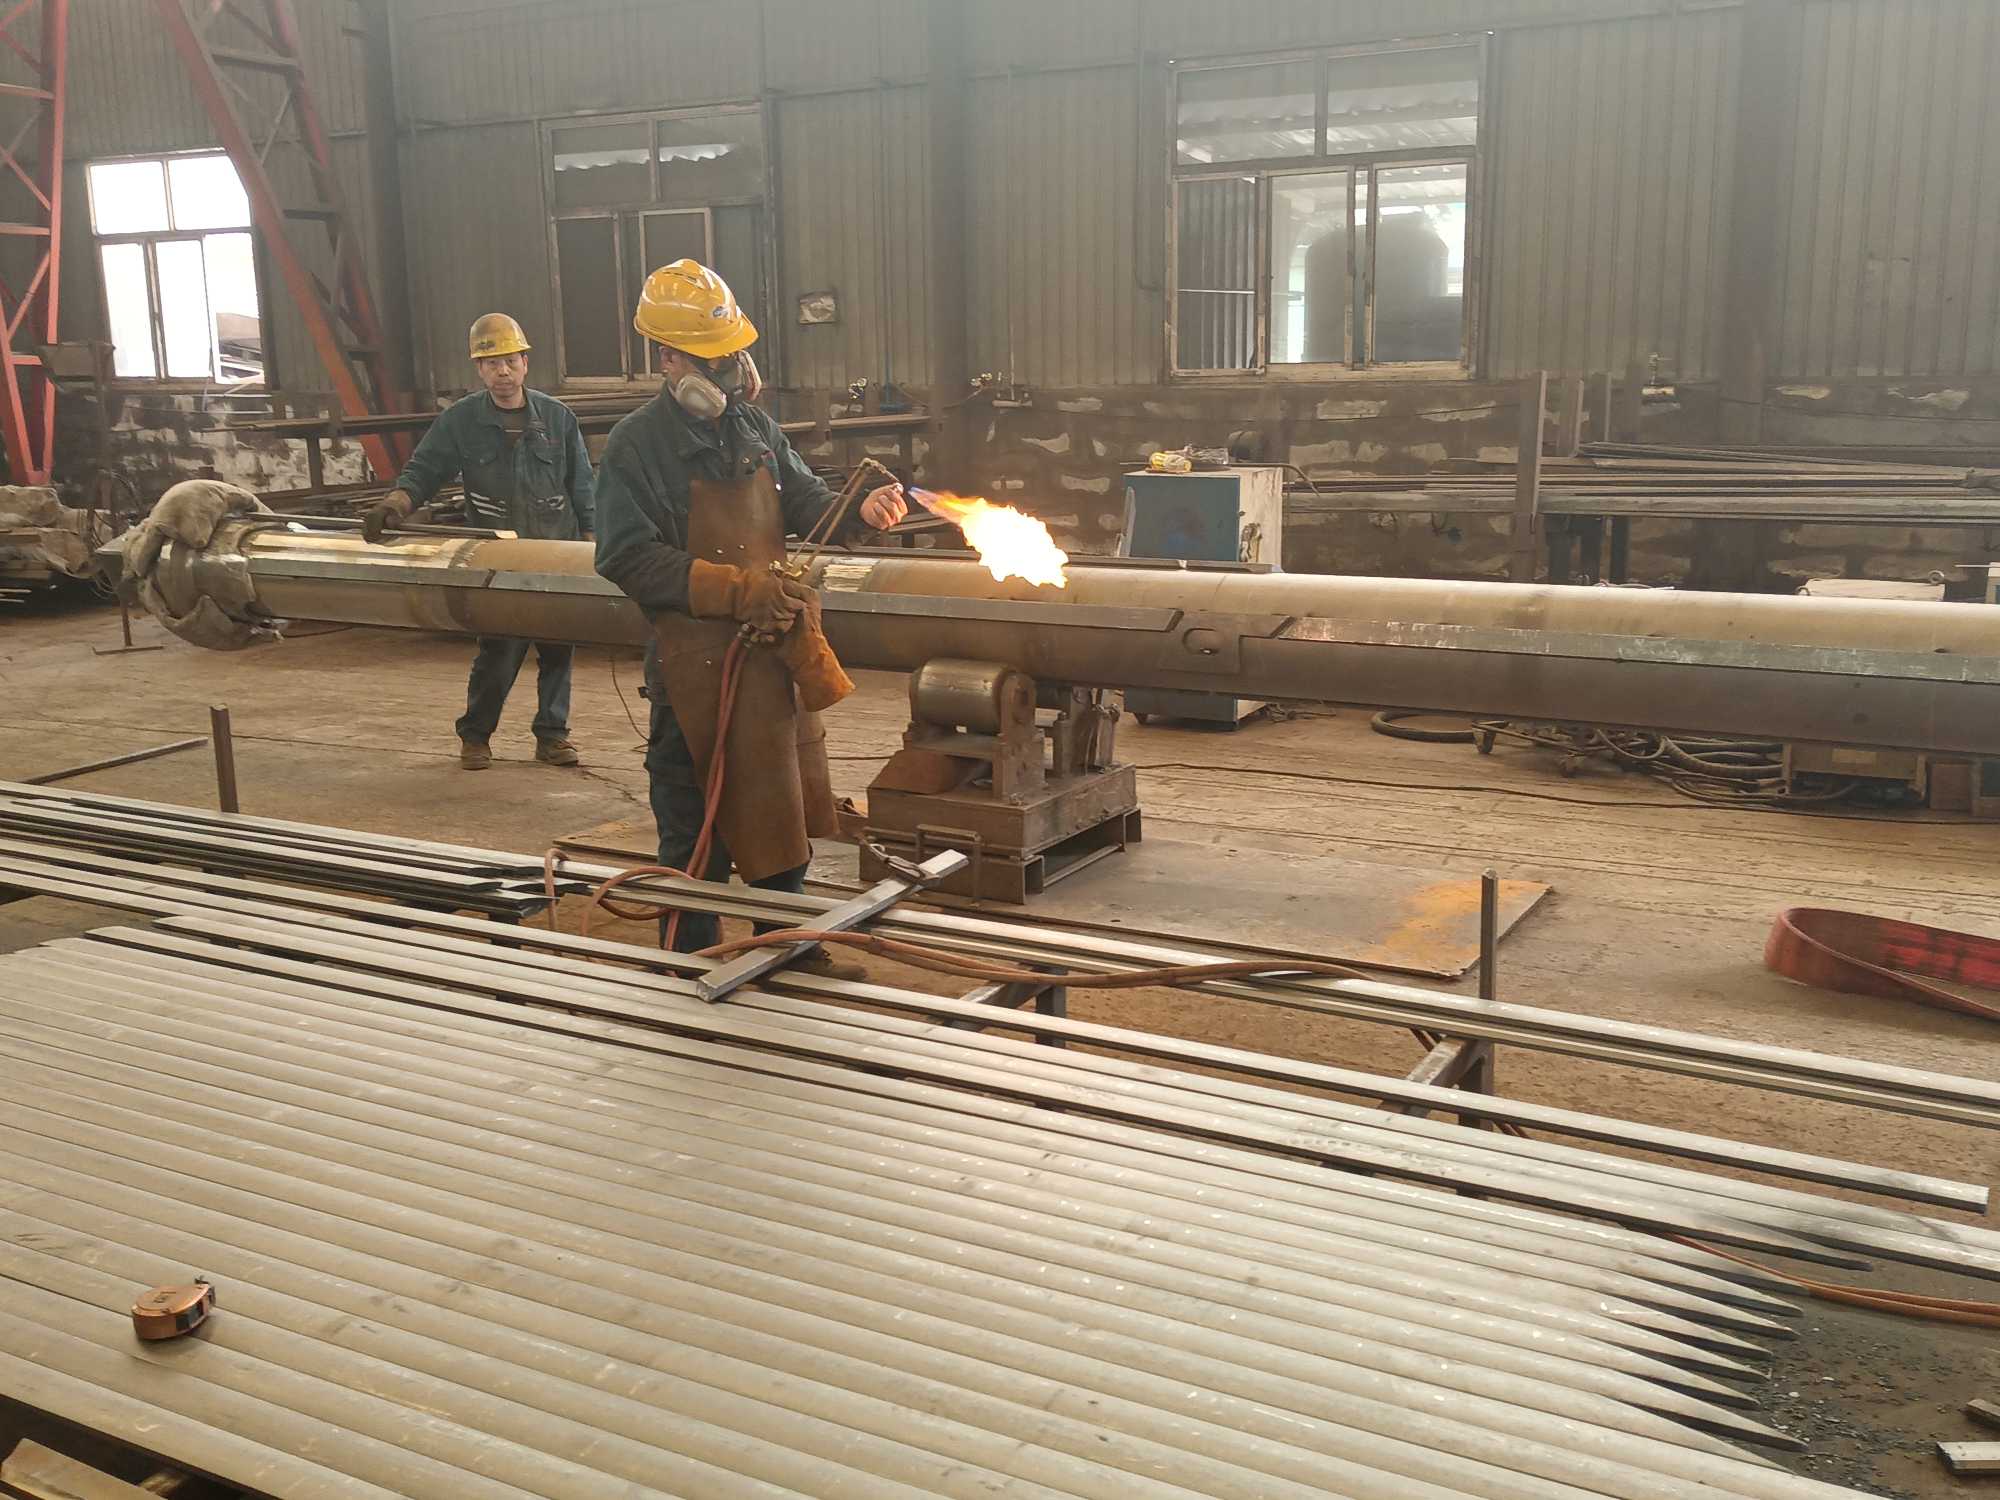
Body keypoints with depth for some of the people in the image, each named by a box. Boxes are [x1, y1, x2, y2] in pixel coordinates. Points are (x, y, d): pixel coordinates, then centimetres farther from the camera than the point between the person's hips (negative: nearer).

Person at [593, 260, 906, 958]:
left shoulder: (753, 425, 10)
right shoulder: (637, 444, -10)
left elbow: (804, 501, 17)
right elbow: (629, 559, -16)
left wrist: (862, 511, -5)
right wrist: (739, 590, -22)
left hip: (771, 650, 7)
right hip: (696, 659, -6)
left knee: (779, 807, 17)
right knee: (697, 826, 3)